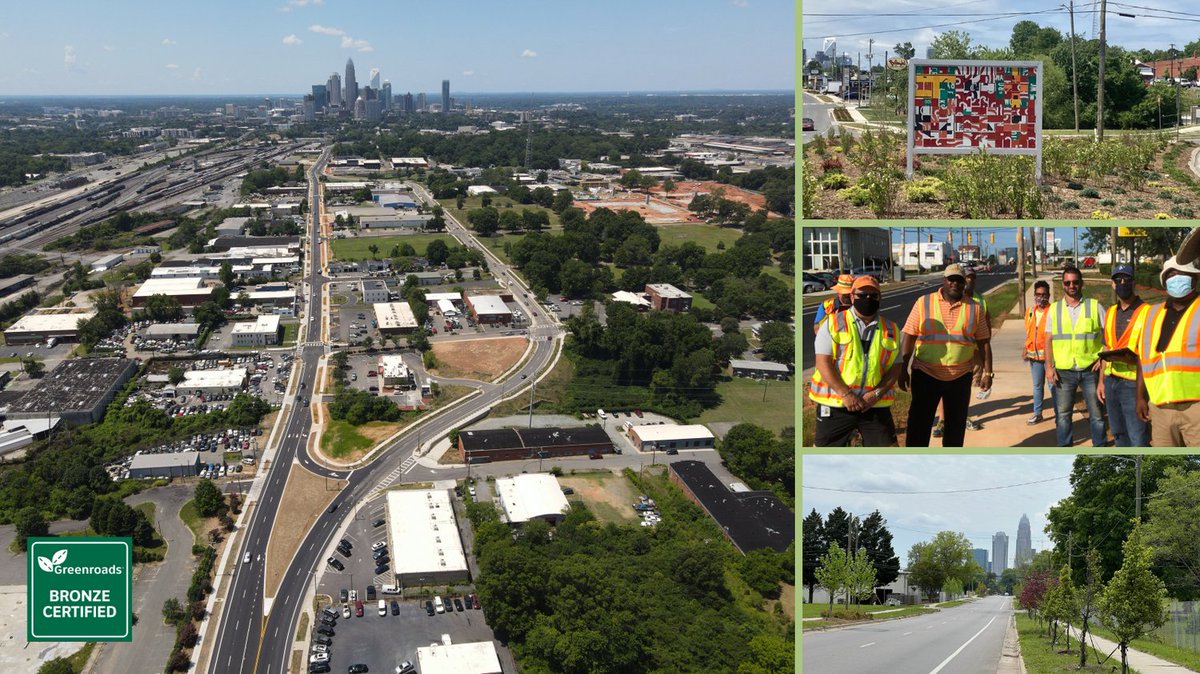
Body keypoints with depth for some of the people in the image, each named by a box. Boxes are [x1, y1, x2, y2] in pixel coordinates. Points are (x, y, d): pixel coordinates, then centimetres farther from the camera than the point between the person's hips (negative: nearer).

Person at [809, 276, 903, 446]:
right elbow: (823, 362, -8)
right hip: (835, 404, -2)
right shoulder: (833, 323, -1)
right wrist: (845, 394, -16)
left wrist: (877, 393, -10)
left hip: (875, 405, 2)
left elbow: (895, 367, 7)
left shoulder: (891, 329, 9)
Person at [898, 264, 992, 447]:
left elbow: (984, 342, 6)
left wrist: (987, 372, 2)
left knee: (956, 425, 13)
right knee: (919, 423, 0)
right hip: (925, 375, -2)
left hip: (960, 377, 2)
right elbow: (908, 336, -2)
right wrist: (903, 368, -6)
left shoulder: (974, 308, 2)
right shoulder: (924, 303, -2)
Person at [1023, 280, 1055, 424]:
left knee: (1053, 385, -1)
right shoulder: (1030, 311, 9)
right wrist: (1026, 350, 12)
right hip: (1034, 355, 5)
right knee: (1037, 385, 14)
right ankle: (1037, 414, 23)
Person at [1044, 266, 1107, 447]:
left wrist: (1103, 358, -8)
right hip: (1063, 371, 1)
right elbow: (1049, 340, 6)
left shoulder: (1095, 306, 3)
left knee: (1096, 412, 6)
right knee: (1062, 412, 5)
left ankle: (1100, 446, 17)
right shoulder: (1054, 309, 7)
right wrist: (1049, 366, -3)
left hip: (1090, 369, -1)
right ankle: (1064, 447, 14)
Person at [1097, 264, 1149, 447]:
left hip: (1133, 384, -7)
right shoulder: (1111, 313, 14)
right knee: (1119, 435, 14)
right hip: (1111, 382, 7)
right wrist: (1102, 381, 16)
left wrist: (1132, 358, -24)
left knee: (1138, 440, -7)